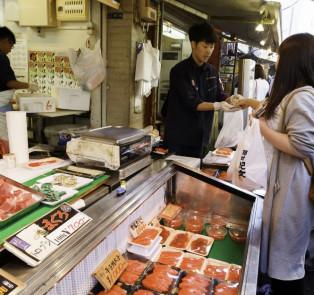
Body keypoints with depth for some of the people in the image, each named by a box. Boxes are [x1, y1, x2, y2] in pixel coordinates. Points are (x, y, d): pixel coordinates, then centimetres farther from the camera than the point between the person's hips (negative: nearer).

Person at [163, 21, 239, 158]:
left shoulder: (212, 71, 11)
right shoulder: (179, 71, -11)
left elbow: (220, 95, 9)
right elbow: (191, 103, -19)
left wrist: (232, 99, -13)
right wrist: (217, 106, -29)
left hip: (199, 136, 6)